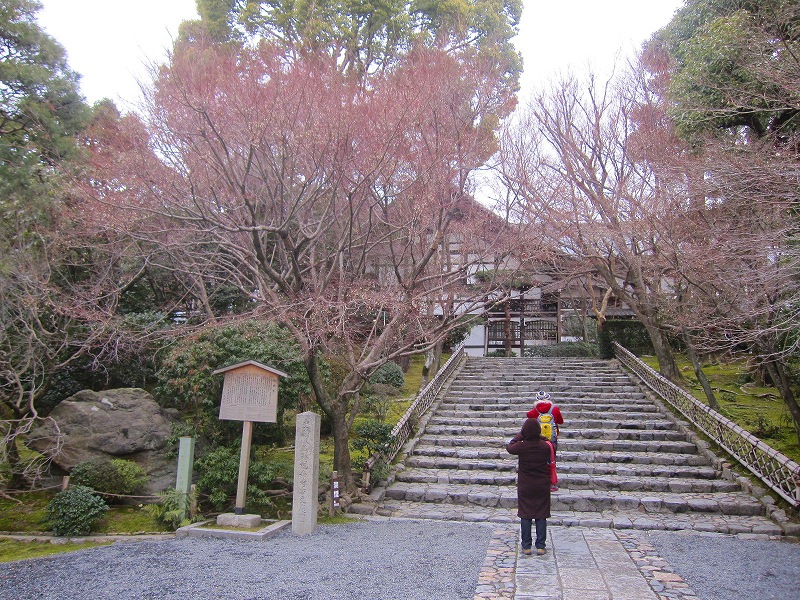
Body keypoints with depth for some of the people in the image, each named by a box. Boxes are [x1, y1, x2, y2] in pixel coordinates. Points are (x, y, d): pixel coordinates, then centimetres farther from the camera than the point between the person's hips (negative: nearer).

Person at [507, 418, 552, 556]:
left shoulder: (521, 446, -16)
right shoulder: (545, 446, -13)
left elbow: (509, 447, 4)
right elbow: (550, 461, 8)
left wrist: (520, 436, 9)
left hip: (525, 486, -1)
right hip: (542, 486, 1)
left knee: (525, 516, 8)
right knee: (541, 516, 10)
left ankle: (526, 546, 12)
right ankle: (541, 546, 13)